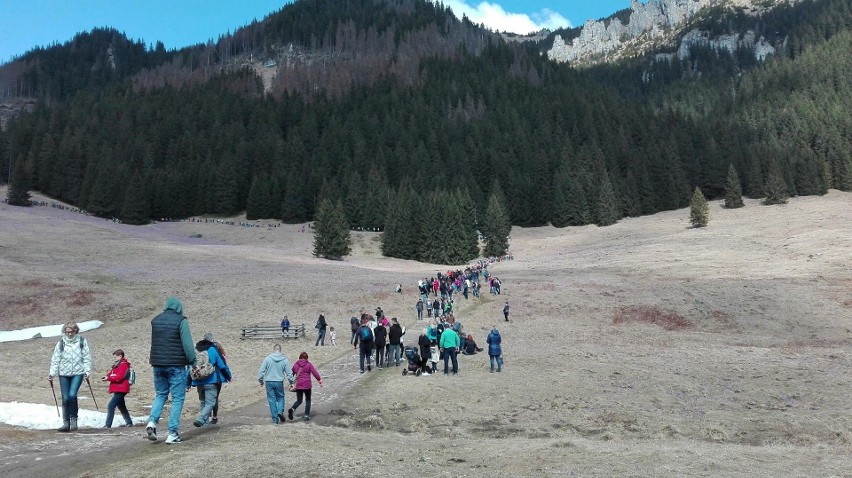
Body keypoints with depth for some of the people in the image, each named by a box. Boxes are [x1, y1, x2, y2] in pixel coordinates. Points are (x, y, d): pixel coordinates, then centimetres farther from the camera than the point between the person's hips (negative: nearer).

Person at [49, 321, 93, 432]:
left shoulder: (82, 341, 1)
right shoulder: (61, 343, 4)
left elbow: (87, 357, 2)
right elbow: (55, 359, 4)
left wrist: (87, 371, -6)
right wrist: (51, 373, -4)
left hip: (78, 373, -2)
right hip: (64, 374, 2)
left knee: (72, 395, -17)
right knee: (65, 398, 3)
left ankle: (74, 419, -1)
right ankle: (66, 423, 11)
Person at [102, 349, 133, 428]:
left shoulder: (123, 365, -14)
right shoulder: (116, 365, 18)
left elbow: (119, 377, -22)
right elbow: (111, 373, 16)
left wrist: (108, 378, -21)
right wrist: (106, 376, -4)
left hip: (121, 390, -11)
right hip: (118, 390, 11)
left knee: (111, 406, -15)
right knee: (121, 407, 19)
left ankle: (108, 425, -14)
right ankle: (129, 422, 30)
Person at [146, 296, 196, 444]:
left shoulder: (155, 320, 10)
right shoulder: (181, 321, -8)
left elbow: (155, 342, 17)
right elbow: (187, 344, -12)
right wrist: (193, 362, -4)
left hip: (158, 364, 5)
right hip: (176, 365, -5)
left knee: (160, 394, 20)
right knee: (177, 398, 2)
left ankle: (152, 421, -3)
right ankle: (173, 434, -1)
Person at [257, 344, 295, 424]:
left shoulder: (267, 358, -4)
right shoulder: (285, 360, -2)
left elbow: (261, 371, -3)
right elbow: (289, 373, 1)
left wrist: (261, 380, 12)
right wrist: (291, 382, 15)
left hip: (269, 382, 0)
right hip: (279, 382, 0)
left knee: (272, 400, 7)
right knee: (281, 398, 17)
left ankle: (275, 419, 8)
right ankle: (280, 411, -8)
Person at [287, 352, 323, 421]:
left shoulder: (295, 364, 8)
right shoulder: (309, 364, -3)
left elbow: (291, 374, 15)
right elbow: (315, 373, -9)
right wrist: (319, 380, 0)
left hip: (298, 385, 3)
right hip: (307, 385, -3)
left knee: (299, 401, 11)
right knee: (308, 400, 12)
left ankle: (292, 409, -17)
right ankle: (307, 415, 9)